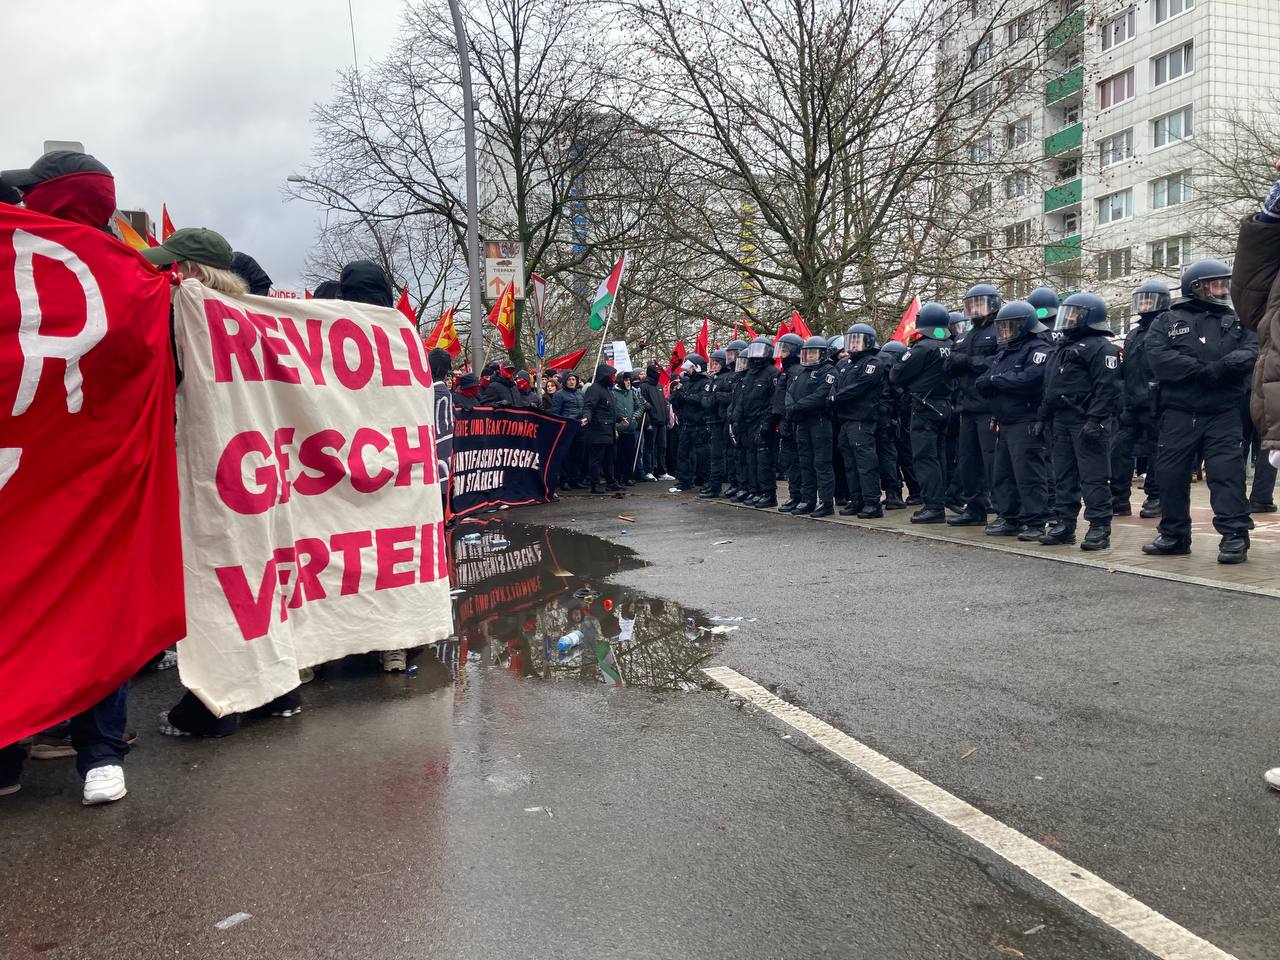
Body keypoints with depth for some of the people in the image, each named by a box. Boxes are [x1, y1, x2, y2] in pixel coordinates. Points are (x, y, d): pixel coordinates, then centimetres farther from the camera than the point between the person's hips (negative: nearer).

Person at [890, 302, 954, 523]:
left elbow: (895, 376, -12)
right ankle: (939, 502, 18)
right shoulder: (950, 347, 6)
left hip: (924, 408, -8)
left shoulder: (922, 347, -15)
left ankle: (934, 507, -10)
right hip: (944, 406, 8)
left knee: (924, 457, -6)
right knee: (936, 456, 14)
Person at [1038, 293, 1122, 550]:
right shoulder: (1063, 347, 21)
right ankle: (1064, 523, 18)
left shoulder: (1100, 347, -8)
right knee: (1063, 477, 11)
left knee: (1094, 477, -6)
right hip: (1061, 422, 9)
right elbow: (1050, 386, 24)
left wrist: (1095, 419, -24)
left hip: (1086, 423, -9)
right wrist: (1044, 416, 18)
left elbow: (1107, 387, -17)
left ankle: (1100, 527, -2)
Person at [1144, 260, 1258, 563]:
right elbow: (1158, 358, -10)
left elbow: (1251, 351, -3)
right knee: (1171, 473, 4)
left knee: (1226, 471, -9)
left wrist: (1226, 363, -24)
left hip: (1223, 414, 0)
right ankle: (1174, 534, 17)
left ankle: (1234, 535, -6)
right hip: (1178, 414, 0)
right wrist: (1206, 370, -16)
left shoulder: (1236, 322, 14)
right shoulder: (1166, 322, 7)